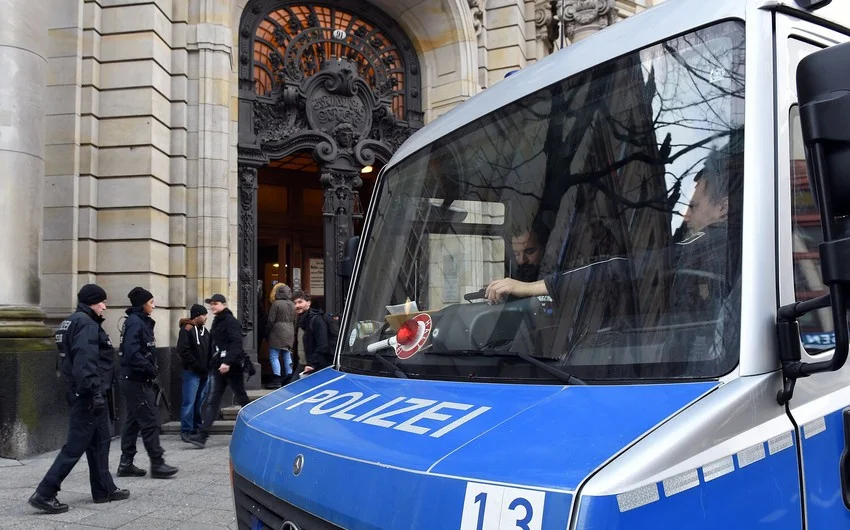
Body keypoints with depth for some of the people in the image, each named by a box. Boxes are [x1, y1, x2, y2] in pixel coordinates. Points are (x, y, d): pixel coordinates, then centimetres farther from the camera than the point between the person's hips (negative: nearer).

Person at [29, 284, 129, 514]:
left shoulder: (74, 321, 16)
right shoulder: (86, 324, -16)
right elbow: (85, 363, -26)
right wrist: (95, 392, -27)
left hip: (83, 393, 11)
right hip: (88, 395, -11)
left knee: (99, 441, 16)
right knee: (76, 445, -6)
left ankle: (104, 489, 23)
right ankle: (44, 494, -3)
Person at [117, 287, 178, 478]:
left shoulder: (141, 322, 16)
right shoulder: (135, 322, -14)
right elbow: (132, 353, -25)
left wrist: (151, 372, 10)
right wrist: (149, 369, -19)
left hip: (136, 381, 10)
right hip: (137, 381, -10)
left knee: (133, 421, 13)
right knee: (149, 422, -6)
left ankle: (126, 463, 18)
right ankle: (157, 463, -2)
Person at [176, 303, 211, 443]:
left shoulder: (204, 331, 17)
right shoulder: (186, 330, -7)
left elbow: (209, 350, 21)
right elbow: (183, 351, -15)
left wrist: (208, 366, 7)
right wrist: (197, 365, -16)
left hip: (204, 372, 7)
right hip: (192, 372, -7)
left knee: (200, 402, 10)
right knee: (189, 402, -7)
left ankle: (197, 428, 18)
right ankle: (185, 431, -3)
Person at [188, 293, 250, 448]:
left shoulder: (230, 321, -10)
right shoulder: (216, 322, 16)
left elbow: (236, 343, -21)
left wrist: (228, 362, -29)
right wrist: (213, 363, 13)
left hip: (231, 366, -8)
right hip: (218, 366, 8)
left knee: (241, 398, 7)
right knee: (211, 401, -3)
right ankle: (202, 435, -10)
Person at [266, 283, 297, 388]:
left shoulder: (276, 304, -12)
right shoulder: (292, 305, 9)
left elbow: (271, 320, -11)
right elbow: (295, 320, 14)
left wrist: (269, 332, 2)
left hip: (277, 332, -7)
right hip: (289, 333, 7)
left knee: (274, 356, -3)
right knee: (287, 356, 13)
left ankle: (277, 380, -9)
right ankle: (289, 378, 15)